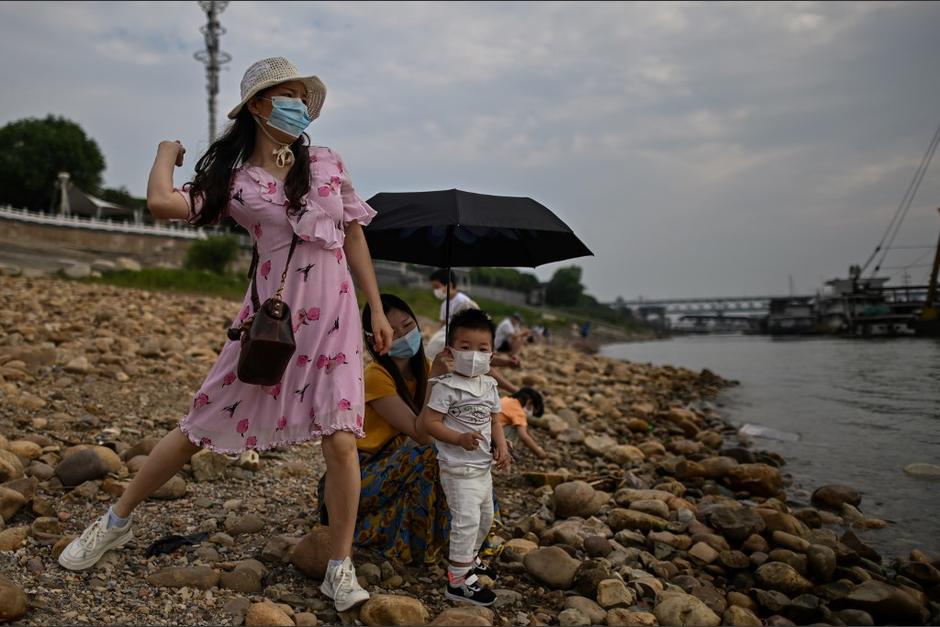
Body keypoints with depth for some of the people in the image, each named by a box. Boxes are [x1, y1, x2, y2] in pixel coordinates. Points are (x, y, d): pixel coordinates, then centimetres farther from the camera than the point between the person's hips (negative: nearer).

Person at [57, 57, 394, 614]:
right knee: (201, 427, 8)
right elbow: (161, 202, -14)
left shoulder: (327, 164, 6)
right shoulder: (236, 182, 0)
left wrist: (377, 310, 7)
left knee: (341, 439, -10)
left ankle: (341, 569, 9)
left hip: (333, 318, 1)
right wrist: (168, 152, 6)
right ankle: (117, 521, 31)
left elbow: (354, 235, 10)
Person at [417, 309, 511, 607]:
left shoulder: (489, 386, 7)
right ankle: (458, 580, -3)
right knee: (466, 520, -13)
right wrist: (460, 438, -30)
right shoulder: (446, 386, -16)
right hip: (458, 468, -8)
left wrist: (501, 446, -1)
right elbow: (428, 422, -20)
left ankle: (470, 558, 44)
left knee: (485, 517, 21)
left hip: (483, 467, 8)